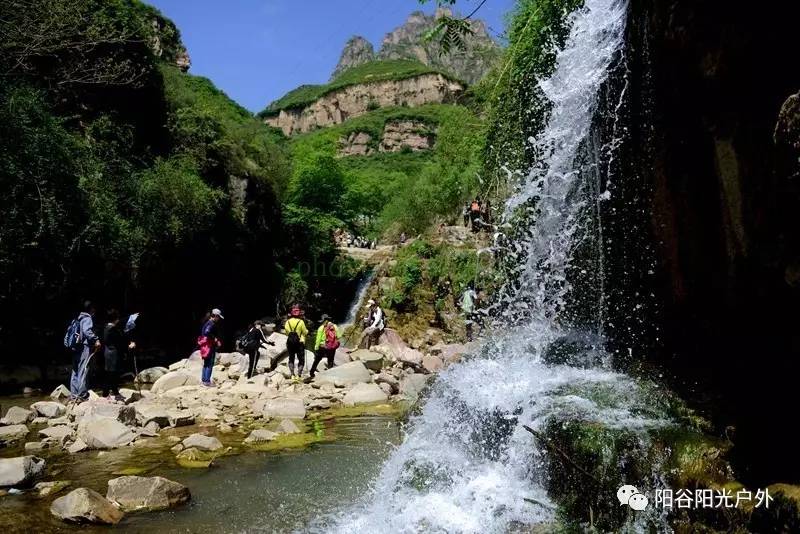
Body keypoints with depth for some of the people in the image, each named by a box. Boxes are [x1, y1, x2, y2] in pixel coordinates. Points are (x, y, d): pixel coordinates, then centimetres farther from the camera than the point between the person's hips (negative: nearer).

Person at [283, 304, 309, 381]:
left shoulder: (288, 322, -2)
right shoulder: (301, 322, -12)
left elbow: (286, 332, 4)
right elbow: (305, 332, -5)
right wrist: (307, 331, 15)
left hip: (290, 342, 3)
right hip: (300, 342, -3)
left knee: (291, 359, 16)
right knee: (301, 360, 4)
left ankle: (292, 375, 7)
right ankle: (298, 375, -10)